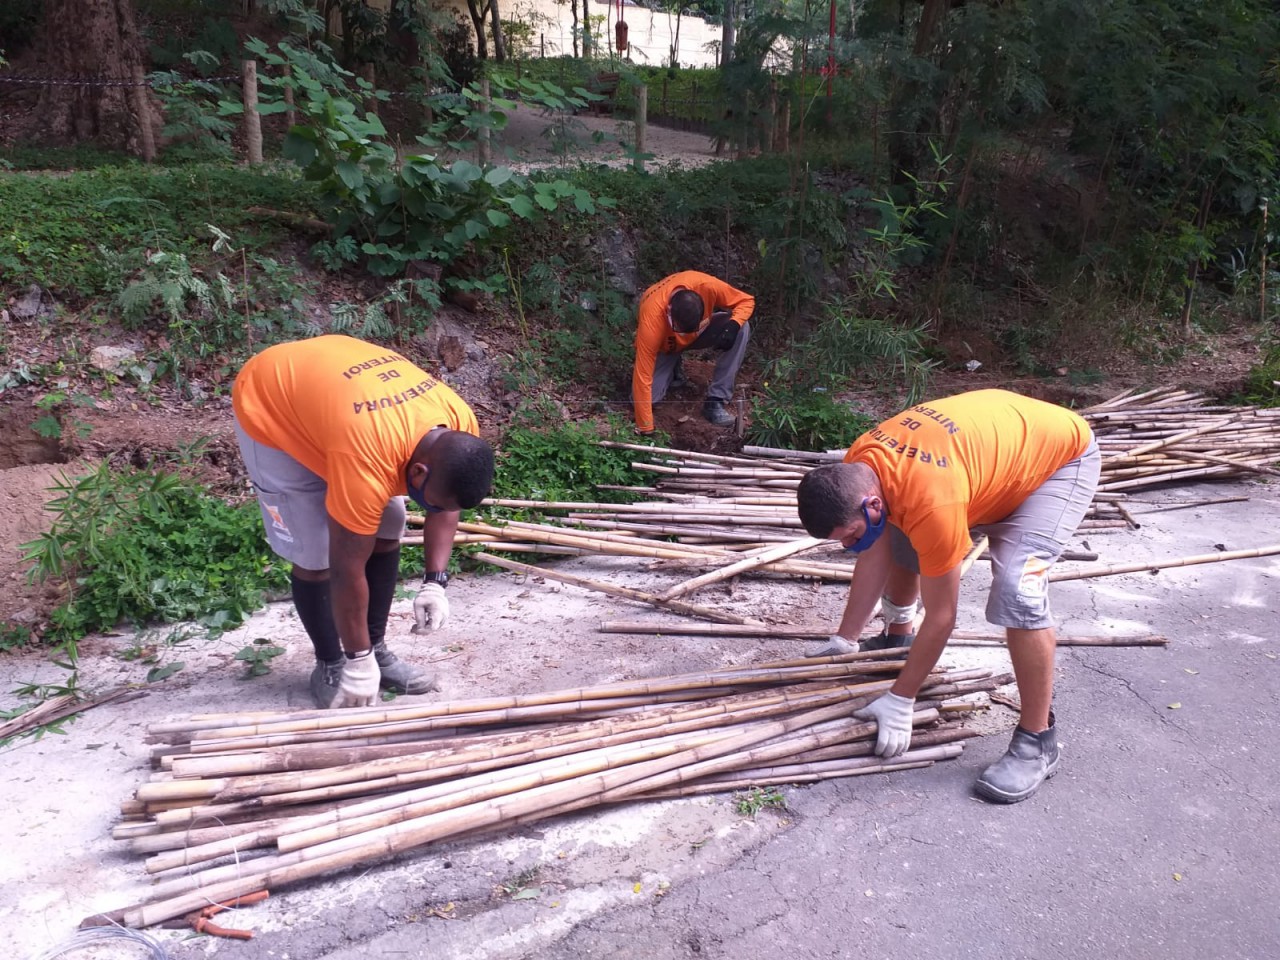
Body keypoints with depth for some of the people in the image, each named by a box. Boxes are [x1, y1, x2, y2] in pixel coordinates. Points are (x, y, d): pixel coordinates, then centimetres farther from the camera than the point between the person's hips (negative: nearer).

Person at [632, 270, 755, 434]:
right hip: (664, 345, -2)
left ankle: (716, 400, -17)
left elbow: (746, 301, -18)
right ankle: (671, 370, 13)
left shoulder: (707, 286, -37)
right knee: (647, 396, -21)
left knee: (742, 329, -27)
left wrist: (733, 324, -40)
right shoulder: (652, 318, -41)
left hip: (700, 331, 2)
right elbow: (643, 376, -38)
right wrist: (646, 429, -36)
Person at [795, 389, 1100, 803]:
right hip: (998, 436, 8)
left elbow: (941, 617, -28)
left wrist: (900, 699, -21)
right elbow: (874, 558, -3)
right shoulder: (854, 471, -18)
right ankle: (898, 639, 35)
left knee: (1016, 589, -26)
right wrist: (843, 641, 0)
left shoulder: (932, 504, -41)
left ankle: (1037, 740, -12)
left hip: (1062, 455, -8)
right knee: (897, 540, 10)